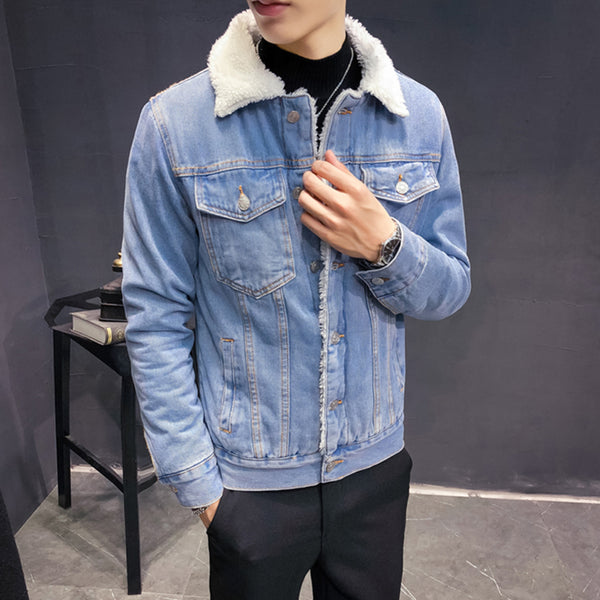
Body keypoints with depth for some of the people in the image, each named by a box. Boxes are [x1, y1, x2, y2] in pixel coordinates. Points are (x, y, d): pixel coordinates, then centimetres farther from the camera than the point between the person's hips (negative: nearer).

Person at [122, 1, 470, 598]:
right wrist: (196, 481, -7)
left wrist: (383, 243, -19)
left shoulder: (419, 114, -5)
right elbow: (156, 320, -9)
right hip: (250, 478, -2)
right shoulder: (175, 122, -13)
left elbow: (449, 290, 1)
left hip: (376, 464, 3)